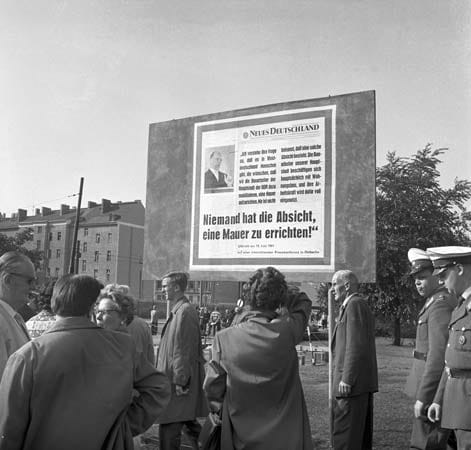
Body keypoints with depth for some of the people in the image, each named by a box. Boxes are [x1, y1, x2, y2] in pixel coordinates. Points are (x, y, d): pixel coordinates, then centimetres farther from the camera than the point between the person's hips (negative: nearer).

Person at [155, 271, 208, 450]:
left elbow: (185, 350, -21)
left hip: (180, 380, -10)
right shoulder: (178, 310, 13)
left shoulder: (185, 311, -17)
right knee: (188, 422, 19)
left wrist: (180, 381, -21)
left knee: (169, 429, -3)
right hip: (180, 378, 10)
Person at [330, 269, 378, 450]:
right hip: (362, 382, 10)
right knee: (361, 434, 16)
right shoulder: (360, 305, 19)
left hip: (352, 383, -10)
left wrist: (346, 379, -20)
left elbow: (356, 345, -20)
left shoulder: (355, 304, -12)